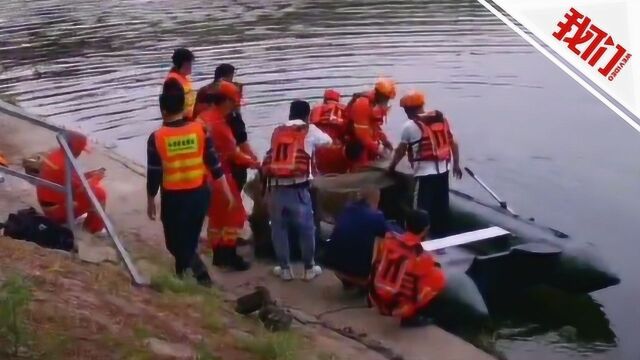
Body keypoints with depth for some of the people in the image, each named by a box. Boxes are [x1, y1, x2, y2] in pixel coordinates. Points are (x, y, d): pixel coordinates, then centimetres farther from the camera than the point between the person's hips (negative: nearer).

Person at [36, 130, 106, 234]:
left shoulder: (54, 154, 2)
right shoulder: (63, 164, -28)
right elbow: (77, 189, -21)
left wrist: (90, 175, 5)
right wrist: (95, 179, -7)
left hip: (49, 203, 10)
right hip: (56, 209, -10)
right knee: (99, 192, -13)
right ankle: (95, 227, 5)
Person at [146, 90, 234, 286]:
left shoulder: (157, 138, -12)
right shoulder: (200, 130, -6)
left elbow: (153, 175, -7)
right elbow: (214, 163, -2)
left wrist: (150, 202, 6)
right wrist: (227, 192, 6)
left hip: (173, 197, -3)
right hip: (199, 194, 4)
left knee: (176, 242, 10)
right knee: (189, 239, 20)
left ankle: (201, 273, -3)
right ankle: (181, 275, 30)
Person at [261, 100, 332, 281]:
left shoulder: (277, 131, 15)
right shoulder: (309, 130, 8)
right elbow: (327, 141, 24)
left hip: (275, 186, 3)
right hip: (297, 187, -3)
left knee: (278, 227, 13)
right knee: (306, 228, 10)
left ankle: (284, 268, 19)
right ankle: (309, 268, 19)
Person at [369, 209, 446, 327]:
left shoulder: (388, 239, -7)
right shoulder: (422, 257, -22)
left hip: (376, 299, 6)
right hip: (399, 307, -6)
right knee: (439, 278, 4)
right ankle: (411, 317, 10)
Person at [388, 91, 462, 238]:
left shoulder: (410, 125, -7)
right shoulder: (442, 119, 10)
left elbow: (401, 150, 2)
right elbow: (453, 143, 11)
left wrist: (392, 166, 18)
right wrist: (456, 164, 20)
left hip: (425, 172, -7)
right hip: (443, 169, 7)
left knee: (423, 209, -2)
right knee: (441, 207, 15)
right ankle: (441, 236, 25)